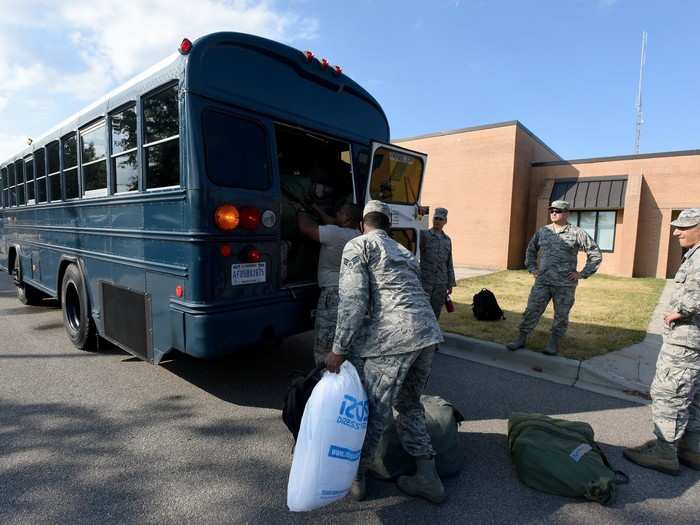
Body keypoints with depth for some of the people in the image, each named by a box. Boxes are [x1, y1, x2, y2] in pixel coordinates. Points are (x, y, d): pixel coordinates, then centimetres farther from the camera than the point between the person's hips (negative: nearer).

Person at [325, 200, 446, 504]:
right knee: (409, 405, 23)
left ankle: (356, 477, 27)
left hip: (392, 337, -7)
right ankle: (428, 478, 26)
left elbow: (353, 299, -8)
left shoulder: (358, 246, 5)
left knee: (375, 412, 8)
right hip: (427, 333, 7)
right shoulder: (403, 251, 27)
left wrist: (339, 350, -6)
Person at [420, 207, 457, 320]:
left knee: (436, 311, 9)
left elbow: (449, 264, 15)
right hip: (424, 281, -4)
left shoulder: (447, 240, 13)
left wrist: (450, 284, 14)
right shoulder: (424, 235, -2)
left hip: (441, 283, 5)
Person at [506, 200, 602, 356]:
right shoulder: (542, 231, 8)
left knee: (561, 316, 8)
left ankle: (553, 344, 22)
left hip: (565, 285, -2)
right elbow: (531, 250, 23)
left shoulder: (577, 233, -3)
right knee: (531, 311, 1)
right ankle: (521, 339, 10)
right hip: (542, 282, 3)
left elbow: (595, 254, 1)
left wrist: (583, 273, -4)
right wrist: (532, 268, 13)